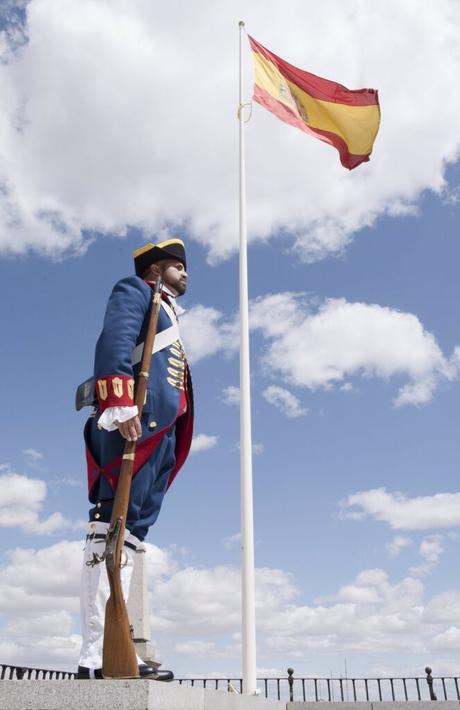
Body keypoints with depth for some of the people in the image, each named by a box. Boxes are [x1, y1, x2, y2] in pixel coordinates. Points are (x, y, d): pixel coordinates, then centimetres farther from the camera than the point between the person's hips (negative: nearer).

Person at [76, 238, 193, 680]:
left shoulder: (166, 316, 36)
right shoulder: (135, 290, 10)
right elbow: (114, 340, -10)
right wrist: (121, 401, -24)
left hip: (160, 431, 9)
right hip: (137, 420, -9)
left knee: (128, 532, 2)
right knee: (113, 526, -15)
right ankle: (98, 657, -17)